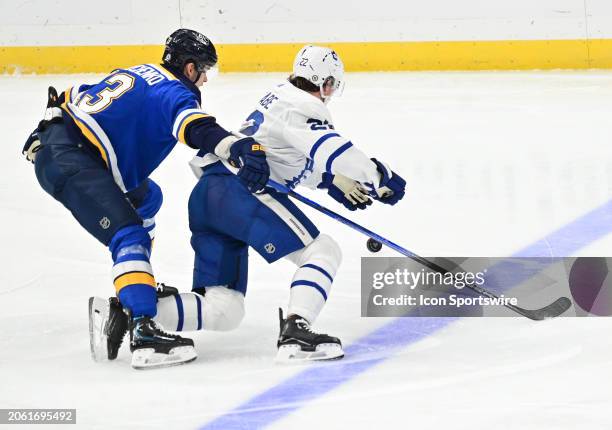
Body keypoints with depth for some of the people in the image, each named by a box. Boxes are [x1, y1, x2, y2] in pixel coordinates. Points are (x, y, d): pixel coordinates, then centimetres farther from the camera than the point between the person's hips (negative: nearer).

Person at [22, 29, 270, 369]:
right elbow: (195, 127, -30)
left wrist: (49, 129, 41)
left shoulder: (136, 74, 20)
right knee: (129, 236, -22)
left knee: (145, 198, 30)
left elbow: (73, 98, 28)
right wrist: (238, 148, -46)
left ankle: (132, 291, 35)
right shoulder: (173, 92, -7)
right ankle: (144, 334, -38)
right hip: (70, 162, -11)